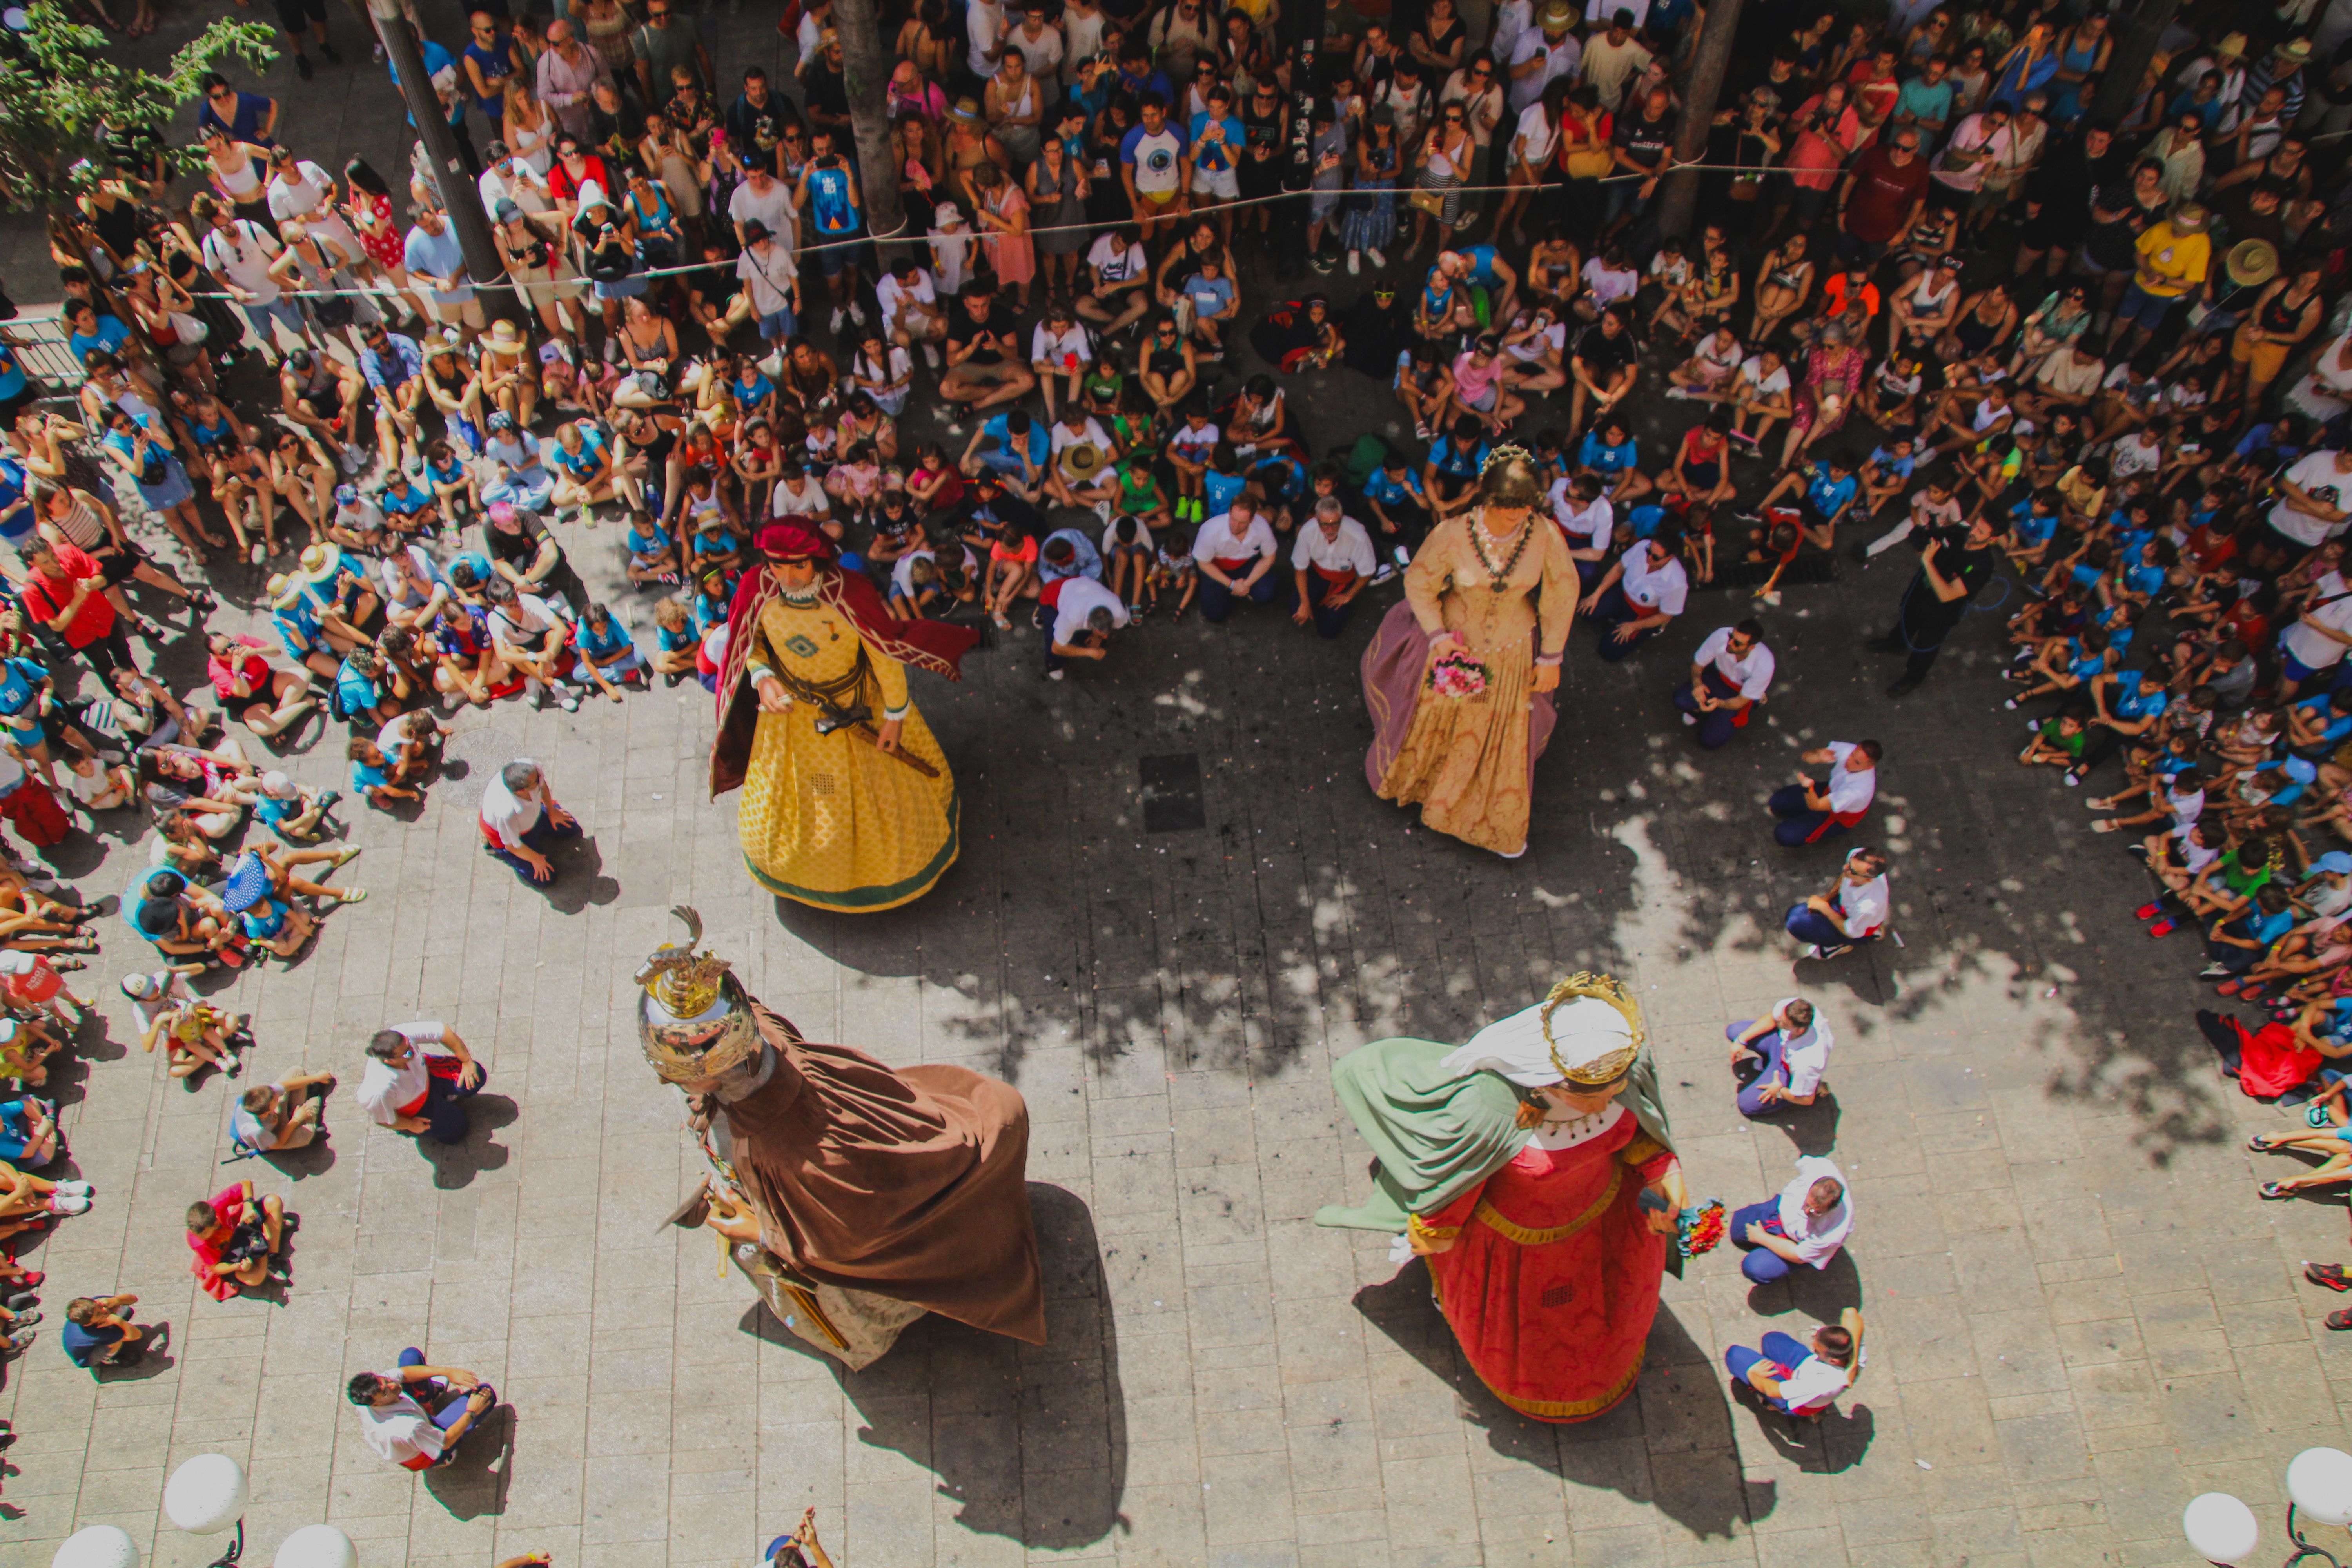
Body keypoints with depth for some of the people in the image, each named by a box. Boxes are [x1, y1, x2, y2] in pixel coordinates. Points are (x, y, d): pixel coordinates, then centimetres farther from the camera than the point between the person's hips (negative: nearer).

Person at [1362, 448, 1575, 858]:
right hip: (1453, 647, -1)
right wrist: (1438, 636, -21)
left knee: (1505, 741, 17)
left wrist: (1551, 658, -2)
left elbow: (1563, 593, -8)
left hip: (1512, 655, 1)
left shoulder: (1545, 535, -24)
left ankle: (1501, 827, 43)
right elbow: (1419, 584, -10)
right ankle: (1407, 775, 58)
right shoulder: (1452, 535, -27)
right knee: (1430, 724, 22)